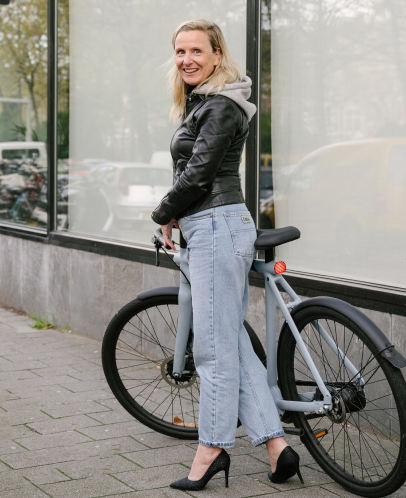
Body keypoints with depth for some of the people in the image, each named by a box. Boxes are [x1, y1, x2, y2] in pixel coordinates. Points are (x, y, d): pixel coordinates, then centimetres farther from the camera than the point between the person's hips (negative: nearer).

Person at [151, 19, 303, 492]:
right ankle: (276, 446, 11)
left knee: (214, 345, -4)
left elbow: (198, 173, -16)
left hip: (217, 226, -11)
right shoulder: (199, 104, 21)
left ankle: (212, 447, 6)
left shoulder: (221, 106, -11)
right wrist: (176, 216, 14)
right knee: (233, 342, 9)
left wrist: (163, 215, -2)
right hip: (209, 228, 11)